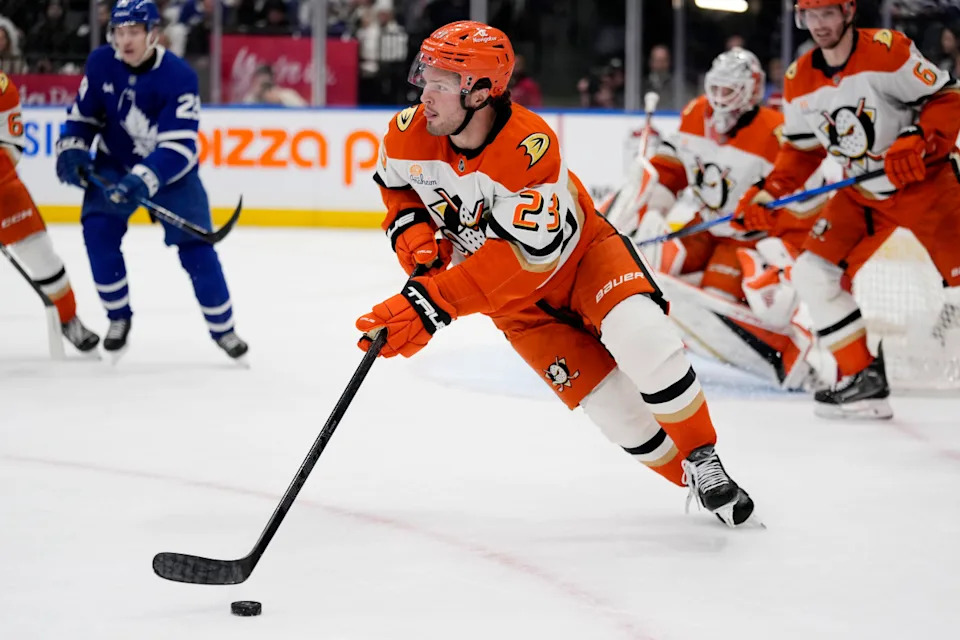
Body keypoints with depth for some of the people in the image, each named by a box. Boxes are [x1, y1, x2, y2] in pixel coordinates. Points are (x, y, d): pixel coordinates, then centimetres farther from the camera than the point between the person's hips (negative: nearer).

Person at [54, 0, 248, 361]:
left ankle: (222, 328, 7)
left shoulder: (178, 77, -25)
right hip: (114, 163, 3)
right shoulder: (101, 63, -12)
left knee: (194, 245, -10)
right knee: (98, 231, -18)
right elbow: (83, 112, 5)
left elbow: (179, 146, -30)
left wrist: (143, 181, -42)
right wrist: (71, 149, -12)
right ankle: (118, 317, 2)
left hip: (170, 170, -3)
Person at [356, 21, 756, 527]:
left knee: (643, 341, -30)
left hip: (582, 255, -4)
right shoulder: (410, 135, -18)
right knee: (615, 408, -9)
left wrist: (432, 303, -46)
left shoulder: (530, 148, -35)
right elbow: (394, 184, 8)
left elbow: (523, 256, -40)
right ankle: (688, 475, 12)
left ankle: (704, 460, -10)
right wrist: (411, 228, -14)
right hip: (519, 301, 4)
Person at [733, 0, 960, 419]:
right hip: (862, 193, 6)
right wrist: (766, 194, -1)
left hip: (924, 180, -6)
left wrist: (917, 143, -31)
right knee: (813, 272, -3)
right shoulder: (800, 82, 0)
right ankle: (861, 375, 6)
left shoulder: (888, 50, -19)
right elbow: (801, 149, 11)